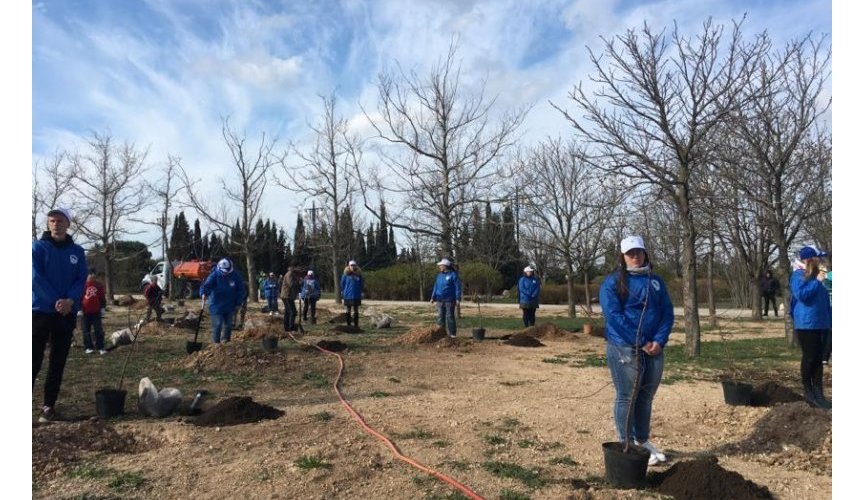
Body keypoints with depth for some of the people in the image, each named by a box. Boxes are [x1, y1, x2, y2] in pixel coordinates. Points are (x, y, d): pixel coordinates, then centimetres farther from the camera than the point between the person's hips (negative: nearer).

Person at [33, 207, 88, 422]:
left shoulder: (77, 252, 7)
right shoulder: (38, 247, -1)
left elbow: (82, 279, 2)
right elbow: (36, 278, -10)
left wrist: (70, 301, -16)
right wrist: (55, 302, -19)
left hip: (68, 314, 3)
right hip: (41, 311, -3)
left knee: (58, 363, 7)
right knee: (34, 361, -2)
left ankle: (48, 406, 16)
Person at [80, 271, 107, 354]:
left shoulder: (99, 285, 6)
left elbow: (102, 297, 12)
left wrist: (102, 308, 8)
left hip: (96, 311, 2)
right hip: (85, 312, -2)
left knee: (99, 330, 0)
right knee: (86, 330, 5)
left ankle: (101, 348, 3)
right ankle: (88, 348, 12)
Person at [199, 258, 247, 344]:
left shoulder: (235, 275, -6)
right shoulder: (215, 275, -13)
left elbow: (241, 289, 2)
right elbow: (206, 285, -20)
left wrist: (238, 303, 0)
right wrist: (204, 293, -42)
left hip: (230, 306, 3)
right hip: (217, 305, -3)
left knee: (228, 324, 12)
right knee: (217, 324, -6)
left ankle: (225, 341, 27)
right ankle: (216, 342, 5)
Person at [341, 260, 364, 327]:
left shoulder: (359, 275, 3)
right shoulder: (345, 275, -1)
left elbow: (361, 285, 10)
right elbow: (342, 285, 4)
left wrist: (361, 294, 6)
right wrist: (342, 296, 2)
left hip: (356, 296, 1)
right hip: (347, 296, -1)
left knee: (356, 311, 7)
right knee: (348, 311, 6)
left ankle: (356, 325, 14)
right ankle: (348, 325, 13)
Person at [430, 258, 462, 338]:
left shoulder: (453, 275, -7)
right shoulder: (439, 275, 12)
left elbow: (458, 287, -9)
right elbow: (436, 287, 15)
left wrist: (458, 299, -14)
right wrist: (433, 297, 9)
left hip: (449, 300, -6)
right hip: (440, 300, 6)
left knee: (450, 317, -2)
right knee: (441, 317, 8)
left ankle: (452, 334, 5)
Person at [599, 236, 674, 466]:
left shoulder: (656, 281, 12)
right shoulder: (613, 282, -5)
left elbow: (667, 313, 7)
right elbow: (613, 316, -14)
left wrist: (659, 341, -9)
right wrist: (640, 342, -16)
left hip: (653, 349, 6)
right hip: (624, 349, -5)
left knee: (646, 397, 14)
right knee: (626, 398, 0)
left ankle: (642, 441, 28)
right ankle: (627, 445, 10)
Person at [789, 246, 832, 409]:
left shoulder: (816, 275, 14)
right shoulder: (798, 275, -10)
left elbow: (824, 299, 19)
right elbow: (801, 294, -24)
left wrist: (829, 319, 15)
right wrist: (817, 281, -18)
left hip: (821, 323, 8)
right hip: (806, 324, -8)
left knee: (818, 358, 9)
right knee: (809, 358, -2)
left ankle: (819, 394, 15)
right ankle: (808, 392, 9)